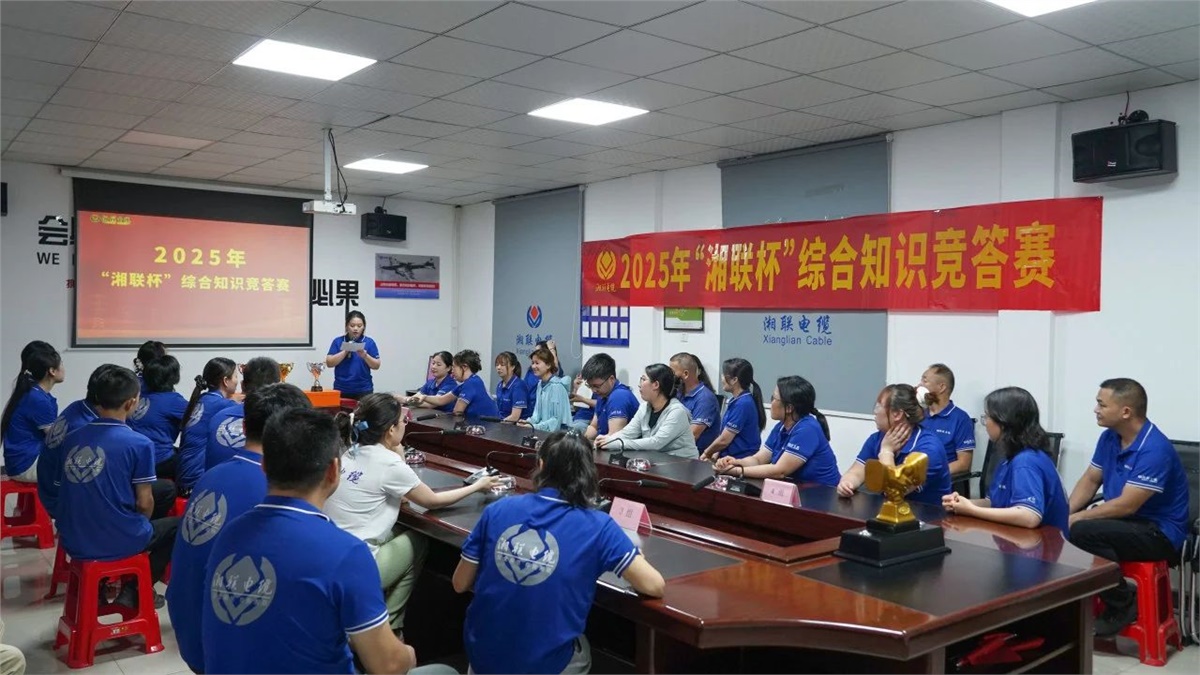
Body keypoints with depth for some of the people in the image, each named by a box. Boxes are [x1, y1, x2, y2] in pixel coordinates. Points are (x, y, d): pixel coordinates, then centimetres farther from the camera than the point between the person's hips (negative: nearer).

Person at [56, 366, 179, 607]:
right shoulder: (139, 444, -14)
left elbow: (81, 492, 13)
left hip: (73, 542, 6)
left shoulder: (72, 438, 3)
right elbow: (144, 504, -11)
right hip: (117, 542, -6)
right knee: (177, 525, 21)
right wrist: (140, 526, 12)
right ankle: (134, 590, 11)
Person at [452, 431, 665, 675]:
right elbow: (654, 586, -11)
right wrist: (635, 558, 10)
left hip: (482, 655, 2)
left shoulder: (497, 510, -6)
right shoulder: (597, 527, -13)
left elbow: (460, 584, 2)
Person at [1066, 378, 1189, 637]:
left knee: (1084, 532, -30)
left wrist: (1078, 518, -20)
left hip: (1159, 533, -8)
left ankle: (1123, 605, -10)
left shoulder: (1155, 449, -25)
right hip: (1124, 521, 8)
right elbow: (1090, 480, 8)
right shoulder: (1109, 437, 1)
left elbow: (1126, 505, -27)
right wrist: (1067, 514, -8)